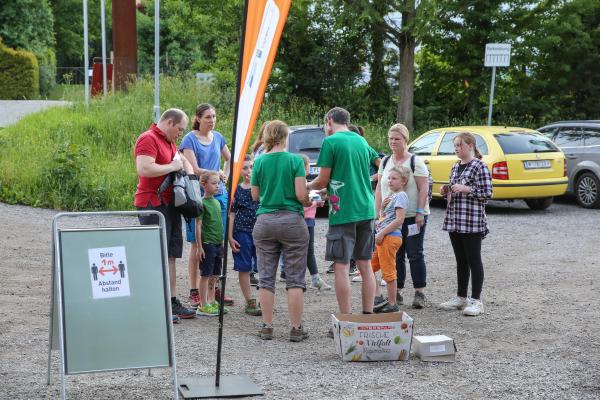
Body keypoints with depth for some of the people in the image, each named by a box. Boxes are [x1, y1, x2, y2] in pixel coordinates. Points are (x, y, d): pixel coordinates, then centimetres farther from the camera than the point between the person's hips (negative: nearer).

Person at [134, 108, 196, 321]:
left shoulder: (168, 142, 20)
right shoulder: (148, 139, -12)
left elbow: (183, 160, 34)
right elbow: (144, 169, -26)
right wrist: (172, 167, -15)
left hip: (169, 204, 10)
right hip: (152, 204, -10)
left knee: (170, 255, 12)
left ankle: (171, 302, 18)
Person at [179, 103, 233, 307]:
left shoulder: (217, 137, 11)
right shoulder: (190, 139, -5)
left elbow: (230, 159, 26)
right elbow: (194, 170, -13)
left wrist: (225, 177, 12)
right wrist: (218, 173, -5)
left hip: (219, 195, 5)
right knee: (197, 245, -2)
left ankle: (214, 289, 15)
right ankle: (194, 292, 3)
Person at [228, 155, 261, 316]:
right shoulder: (236, 190, 3)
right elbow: (231, 214, 3)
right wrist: (230, 237, -2)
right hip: (242, 232, -1)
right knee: (244, 268, 3)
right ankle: (250, 302, 10)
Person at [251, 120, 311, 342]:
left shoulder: (259, 162, 2)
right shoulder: (295, 160, -5)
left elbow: (254, 195, 7)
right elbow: (301, 194, -11)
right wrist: (308, 203, 10)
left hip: (264, 222, 3)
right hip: (292, 221, -3)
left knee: (266, 278, 8)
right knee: (295, 278, 3)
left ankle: (267, 326, 9)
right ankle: (296, 328, 3)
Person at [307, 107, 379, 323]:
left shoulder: (330, 142, -7)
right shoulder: (362, 141, 14)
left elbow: (322, 181, -8)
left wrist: (308, 186, 14)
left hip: (343, 213, -7)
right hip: (366, 210, 7)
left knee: (341, 266, -4)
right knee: (365, 265, 10)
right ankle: (368, 317, 14)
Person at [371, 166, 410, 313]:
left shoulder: (400, 196, -10)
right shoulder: (392, 196, 20)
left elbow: (399, 220, -19)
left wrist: (382, 233, -18)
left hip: (390, 237, -10)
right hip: (382, 238, 10)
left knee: (388, 272, -5)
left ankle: (392, 305, 1)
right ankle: (378, 299, 13)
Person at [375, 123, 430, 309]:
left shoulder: (415, 162, -5)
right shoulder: (385, 162, 12)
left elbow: (424, 188, -9)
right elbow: (379, 188, 14)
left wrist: (420, 212, -16)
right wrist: (377, 212, 8)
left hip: (412, 217, -5)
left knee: (415, 255, -1)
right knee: (395, 256, 7)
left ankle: (419, 292, 4)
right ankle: (397, 292, 13)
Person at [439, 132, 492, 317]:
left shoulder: (479, 166, -8)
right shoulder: (456, 167, 16)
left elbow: (487, 192, -14)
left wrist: (466, 189, -19)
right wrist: (446, 191, 6)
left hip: (472, 221, -8)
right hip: (454, 220, 8)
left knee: (473, 260, -3)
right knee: (461, 260, 13)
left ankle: (476, 300, 2)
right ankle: (461, 297, 21)